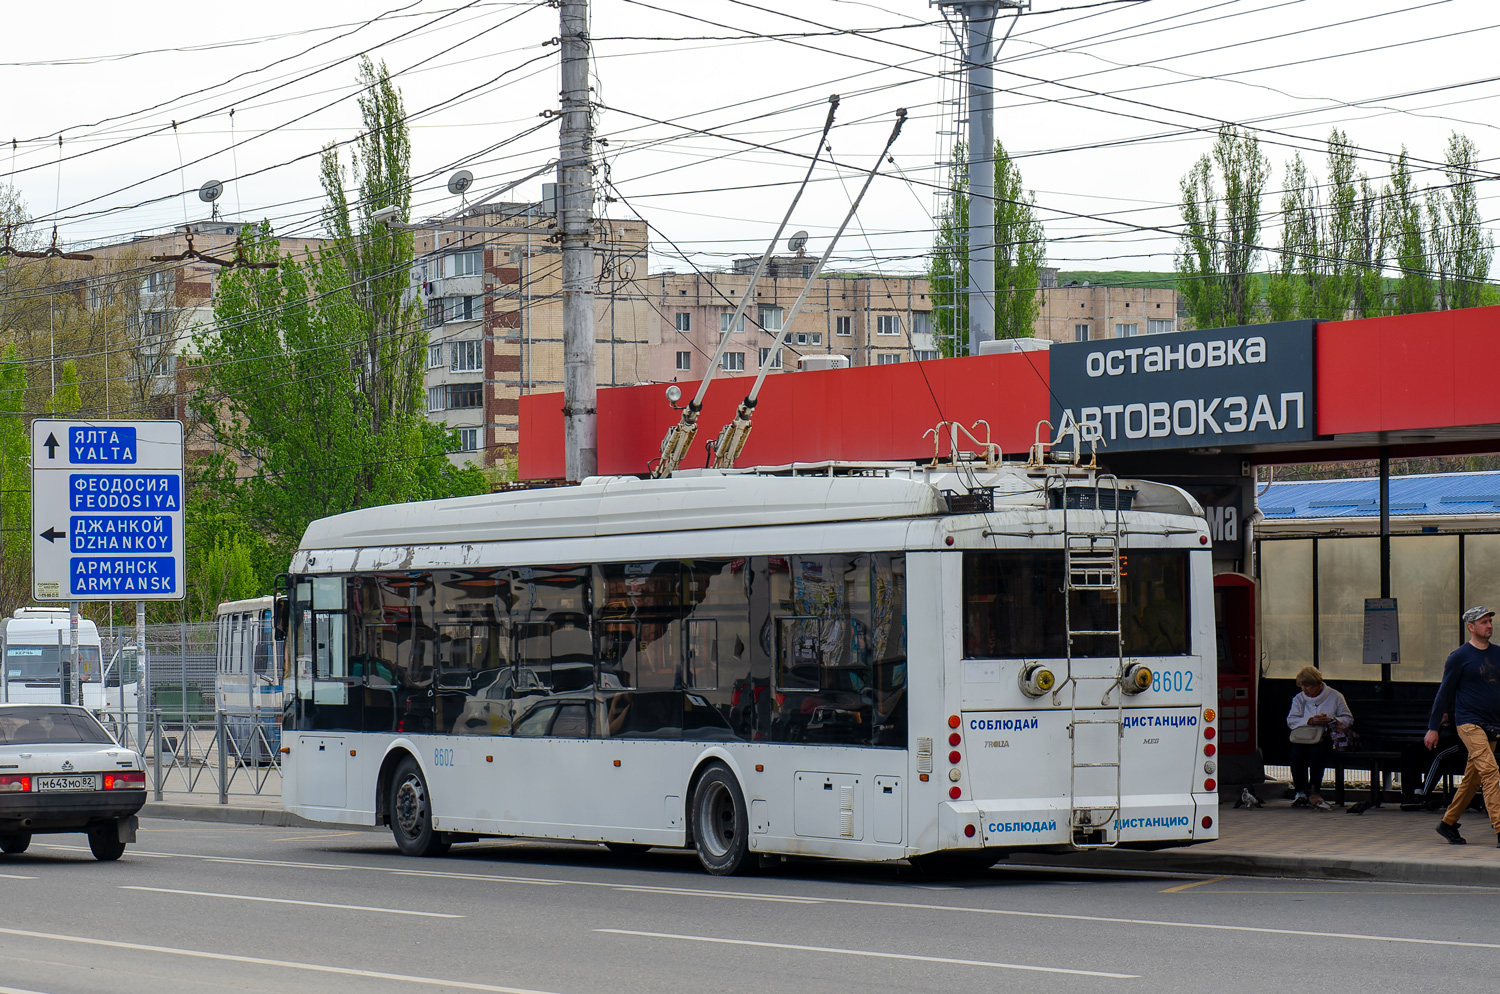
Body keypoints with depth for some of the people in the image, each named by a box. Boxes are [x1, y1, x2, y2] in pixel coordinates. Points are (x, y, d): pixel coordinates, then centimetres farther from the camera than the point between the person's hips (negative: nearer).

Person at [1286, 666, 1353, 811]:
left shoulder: (1334, 696, 8)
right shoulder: (1299, 698, 15)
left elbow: (1348, 718, 8)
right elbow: (1291, 720, 1)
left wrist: (1331, 721, -11)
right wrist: (1310, 721, -14)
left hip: (1326, 737, -2)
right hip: (1304, 737, 2)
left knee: (1316, 752, -36)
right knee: (1297, 754, -32)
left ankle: (1314, 792, -31)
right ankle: (1300, 792, -21)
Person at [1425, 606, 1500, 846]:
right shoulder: (1460, 657, -4)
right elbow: (1445, 693, 0)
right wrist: (1433, 728, 0)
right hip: (1469, 724, -6)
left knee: (1473, 779, 10)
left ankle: (1448, 823, 24)